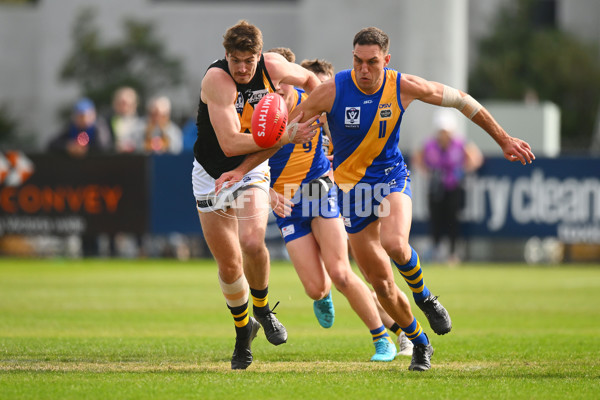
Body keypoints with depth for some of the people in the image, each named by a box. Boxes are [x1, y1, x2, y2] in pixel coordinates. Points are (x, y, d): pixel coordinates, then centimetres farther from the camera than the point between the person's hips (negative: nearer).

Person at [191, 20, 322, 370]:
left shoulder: (273, 66, -14)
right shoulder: (216, 79, -28)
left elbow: (309, 79, 11)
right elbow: (230, 143, -35)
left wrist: (315, 118, 1)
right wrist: (285, 137, -37)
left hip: (252, 170, 2)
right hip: (212, 175, -1)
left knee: (252, 242, -24)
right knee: (229, 262, 4)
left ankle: (262, 309, 3)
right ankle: (243, 329, 30)